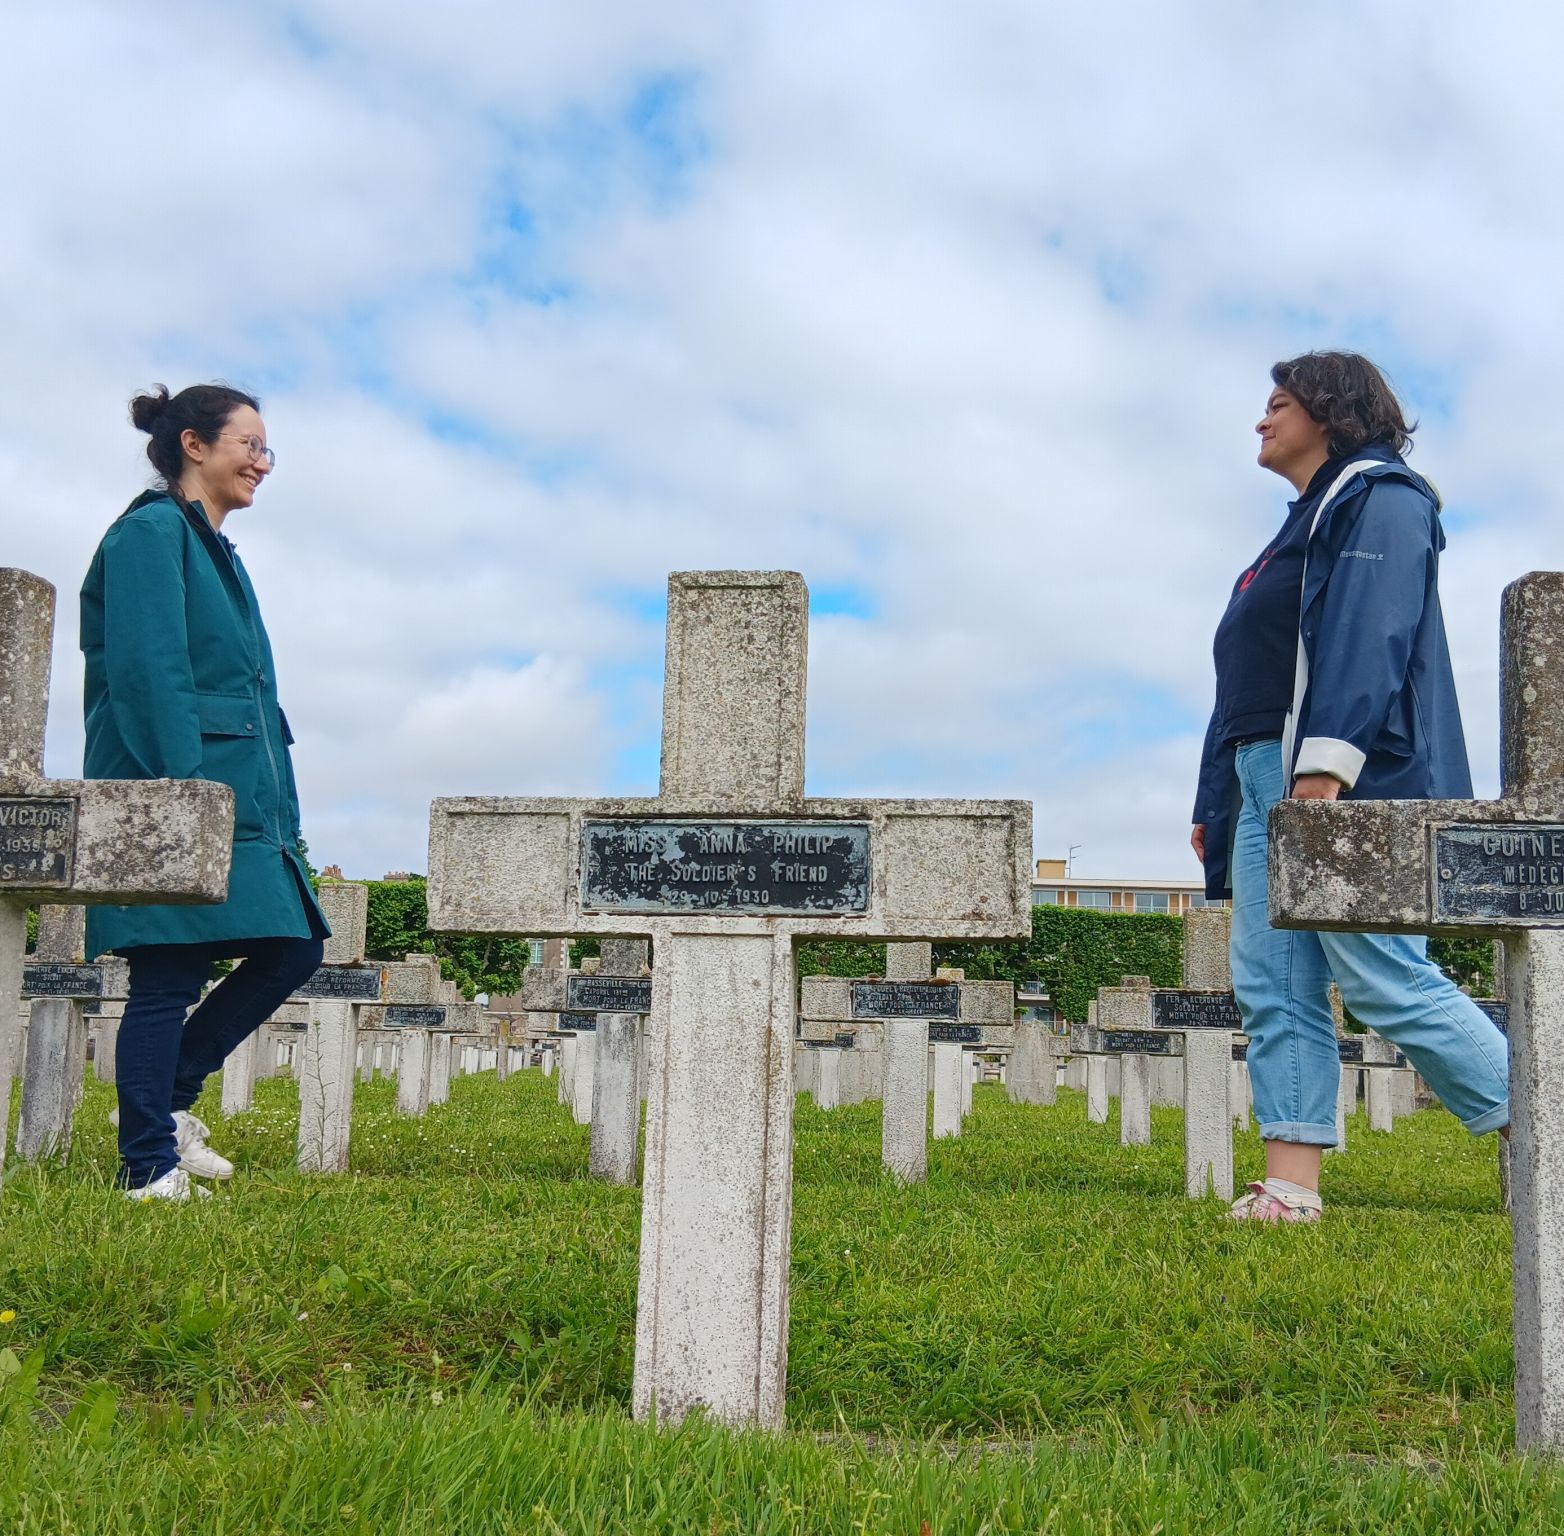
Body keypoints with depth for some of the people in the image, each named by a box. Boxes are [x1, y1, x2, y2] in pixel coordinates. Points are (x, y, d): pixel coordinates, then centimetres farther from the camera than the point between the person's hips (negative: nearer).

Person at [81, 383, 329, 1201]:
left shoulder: (216, 552, 22)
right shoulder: (150, 533, -6)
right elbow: (149, 673, -16)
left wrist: (277, 811, 18)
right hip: (176, 802, -9)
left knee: (293, 948, 7)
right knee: (168, 977, -5)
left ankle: (165, 1097, 18)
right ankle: (149, 1171, 4)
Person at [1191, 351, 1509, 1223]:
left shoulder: (1379, 498, 1)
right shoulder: (1303, 528, 29)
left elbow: (1368, 634, -16)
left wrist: (1327, 760, -27)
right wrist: (1217, 803, 21)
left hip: (1348, 785, -9)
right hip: (1264, 781, 9)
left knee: (1383, 980, -11)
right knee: (1273, 988, 0)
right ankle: (1290, 1188, -1)